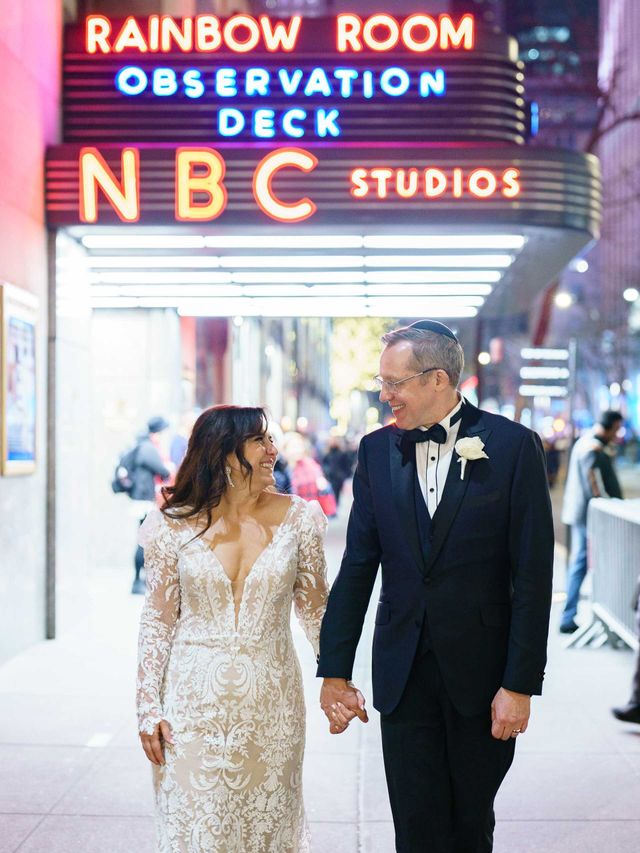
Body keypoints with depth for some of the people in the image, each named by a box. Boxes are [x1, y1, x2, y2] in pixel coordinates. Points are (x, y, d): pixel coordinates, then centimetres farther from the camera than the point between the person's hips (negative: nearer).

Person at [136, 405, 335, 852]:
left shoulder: (298, 518, -2)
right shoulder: (174, 525, -4)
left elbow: (315, 608, 7)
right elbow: (159, 619, 1)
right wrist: (149, 706, -2)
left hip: (271, 701, 1)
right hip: (195, 701, -1)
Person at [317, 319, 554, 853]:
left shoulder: (512, 445, -8)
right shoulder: (377, 450, 3)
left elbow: (533, 574, -8)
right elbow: (358, 566, 5)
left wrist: (521, 684, -10)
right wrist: (335, 670, 3)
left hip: (482, 669, -2)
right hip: (404, 668, 2)